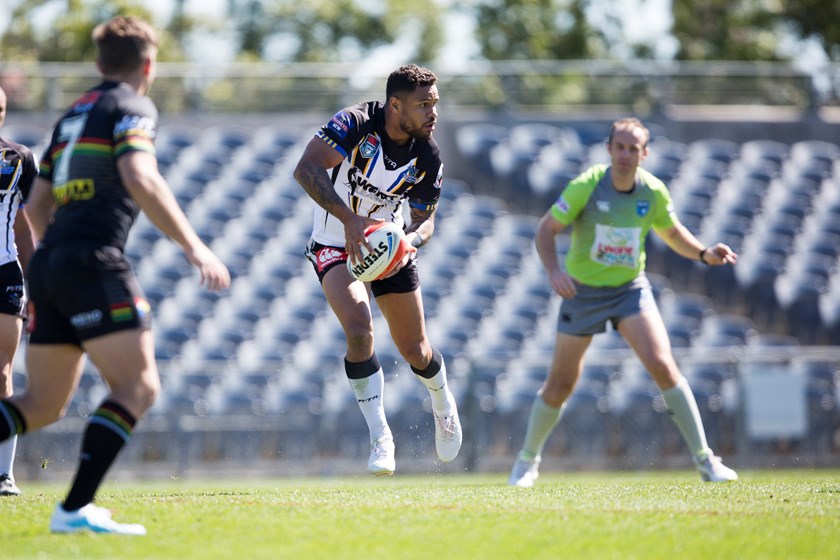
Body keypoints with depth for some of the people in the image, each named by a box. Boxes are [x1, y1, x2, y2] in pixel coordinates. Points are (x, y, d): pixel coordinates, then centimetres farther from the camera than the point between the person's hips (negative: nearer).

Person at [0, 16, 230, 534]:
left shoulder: (73, 115, 24)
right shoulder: (131, 108, -1)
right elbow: (141, 180, -19)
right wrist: (194, 246, -19)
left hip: (49, 261, 9)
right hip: (94, 262, -8)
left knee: (44, 403, 11)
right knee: (138, 386, -9)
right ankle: (76, 508, -20)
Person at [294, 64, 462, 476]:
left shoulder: (428, 157, -13)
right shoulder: (356, 124, -25)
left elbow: (424, 219, -2)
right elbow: (306, 169, -35)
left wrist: (410, 242, -26)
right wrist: (349, 217, -45)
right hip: (335, 245, -3)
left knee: (414, 350, 7)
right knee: (359, 329, -26)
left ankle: (443, 405, 43)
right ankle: (380, 438, -14)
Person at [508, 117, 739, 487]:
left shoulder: (653, 192, -7)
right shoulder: (586, 186, -16)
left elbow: (673, 234, 11)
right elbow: (546, 231, -12)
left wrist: (704, 253, -8)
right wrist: (554, 270, -30)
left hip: (631, 289, 1)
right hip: (582, 291, -1)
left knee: (663, 365, -18)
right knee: (560, 385, 4)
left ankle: (704, 460, -12)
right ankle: (528, 460, 28)